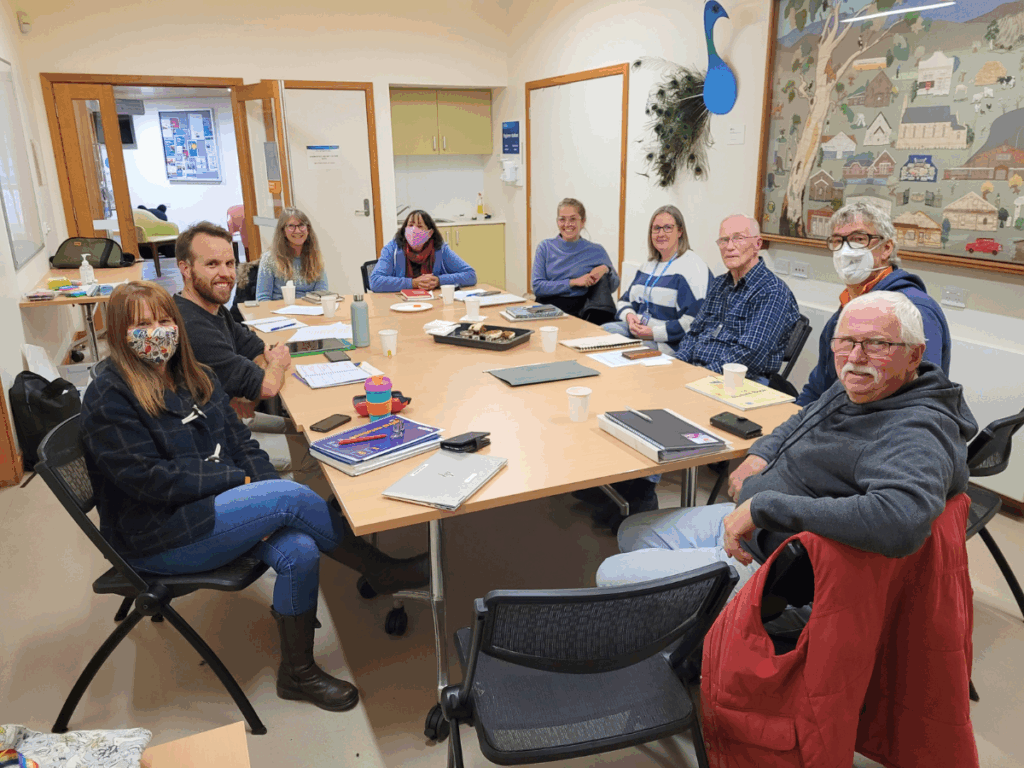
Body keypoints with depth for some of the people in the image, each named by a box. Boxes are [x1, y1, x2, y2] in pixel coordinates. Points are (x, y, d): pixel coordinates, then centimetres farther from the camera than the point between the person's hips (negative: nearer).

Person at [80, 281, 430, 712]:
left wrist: (265, 492, -7)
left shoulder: (193, 377, 11)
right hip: (156, 540, -7)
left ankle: (297, 673, -4)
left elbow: (240, 440, 11)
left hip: (217, 504, 7)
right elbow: (151, 479, -18)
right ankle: (381, 572, -8)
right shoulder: (109, 397, -11)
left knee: (299, 551, -23)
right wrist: (238, 479, -16)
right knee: (289, 496, -25)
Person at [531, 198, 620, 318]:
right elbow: (537, 287, 0)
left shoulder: (596, 251, 9)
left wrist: (606, 269, -4)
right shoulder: (545, 247, 9)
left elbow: (613, 287, 18)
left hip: (578, 312, -1)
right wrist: (573, 282, -8)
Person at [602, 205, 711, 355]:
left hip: (668, 342, -8)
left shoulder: (692, 266, -8)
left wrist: (655, 333, -22)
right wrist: (629, 315, -2)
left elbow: (695, 321, -18)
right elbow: (625, 301, 24)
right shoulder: (649, 264, 20)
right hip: (636, 330, 8)